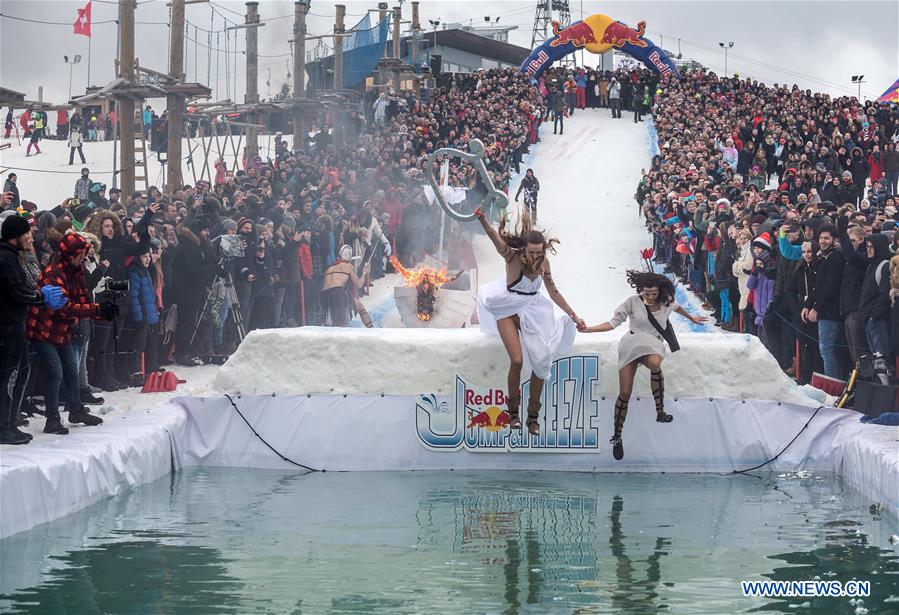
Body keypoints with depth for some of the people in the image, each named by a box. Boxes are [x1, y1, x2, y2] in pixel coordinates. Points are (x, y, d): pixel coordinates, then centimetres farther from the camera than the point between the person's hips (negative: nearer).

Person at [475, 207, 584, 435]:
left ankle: (533, 417, 12)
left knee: (541, 363, -1)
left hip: (533, 312, 5)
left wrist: (574, 316, 5)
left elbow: (553, 292, 5)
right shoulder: (513, 258, -21)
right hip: (509, 311, -4)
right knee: (517, 360, -19)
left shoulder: (543, 262, -8)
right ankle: (513, 411, 2)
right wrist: (482, 220, -61)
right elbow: (495, 238, -42)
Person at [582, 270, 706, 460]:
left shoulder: (666, 302, 4)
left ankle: (660, 410, -28)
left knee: (654, 363, -40)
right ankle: (617, 437, 7)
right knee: (625, 393, -9)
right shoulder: (633, 302, -4)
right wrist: (587, 329, -13)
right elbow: (613, 323, -2)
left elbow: (676, 307, 29)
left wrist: (691, 318, 47)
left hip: (653, 345, 1)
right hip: (631, 345, -1)